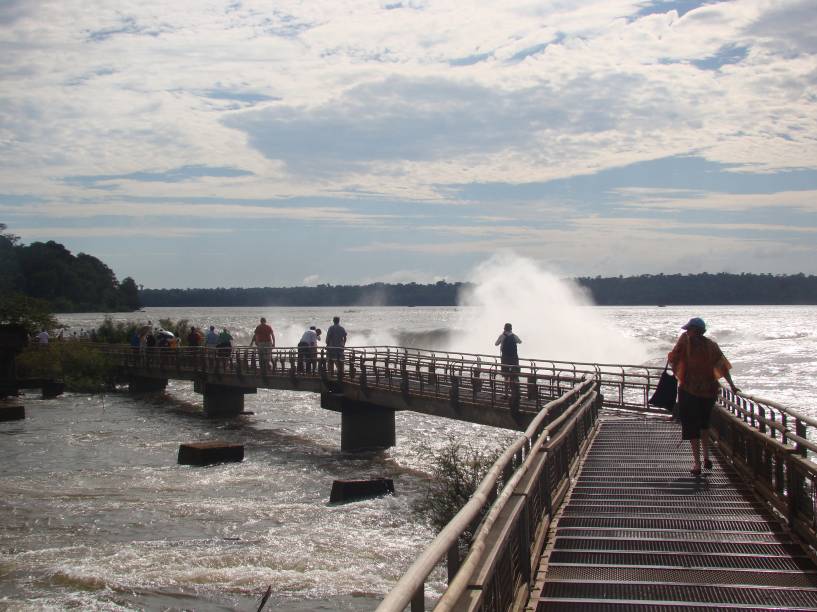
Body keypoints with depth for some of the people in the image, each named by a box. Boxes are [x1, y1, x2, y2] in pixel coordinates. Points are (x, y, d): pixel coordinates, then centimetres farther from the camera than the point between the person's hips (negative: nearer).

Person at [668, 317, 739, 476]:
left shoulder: (685, 340, -8)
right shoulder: (712, 345, 2)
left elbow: (672, 359, -9)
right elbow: (723, 366, 3)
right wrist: (732, 386, 9)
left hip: (689, 390, -4)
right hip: (709, 391, 4)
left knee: (692, 428, 3)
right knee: (703, 425, 24)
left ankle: (697, 464, -1)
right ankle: (706, 458, 19)